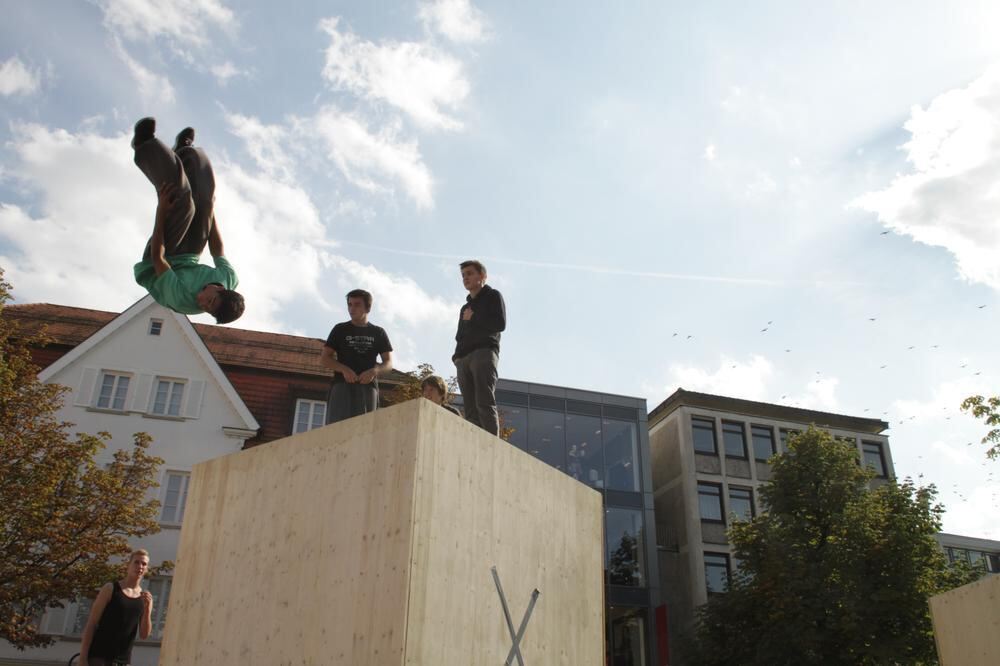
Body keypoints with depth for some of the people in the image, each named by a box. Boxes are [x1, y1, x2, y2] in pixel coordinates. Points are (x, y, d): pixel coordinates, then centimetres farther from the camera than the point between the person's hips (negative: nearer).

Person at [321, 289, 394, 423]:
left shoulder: (378, 333, 15)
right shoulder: (340, 330, 13)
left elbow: (389, 363, 11)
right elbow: (324, 358, 8)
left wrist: (374, 371, -12)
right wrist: (344, 369, -11)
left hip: (368, 386, 1)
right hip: (342, 384, -1)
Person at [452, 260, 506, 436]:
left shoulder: (493, 296, 11)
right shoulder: (465, 307, 31)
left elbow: (500, 324, -4)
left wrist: (473, 318, 1)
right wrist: (457, 356, 5)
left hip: (484, 353, -7)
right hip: (463, 358, 7)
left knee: (485, 403, -20)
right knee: (471, 410, -5)